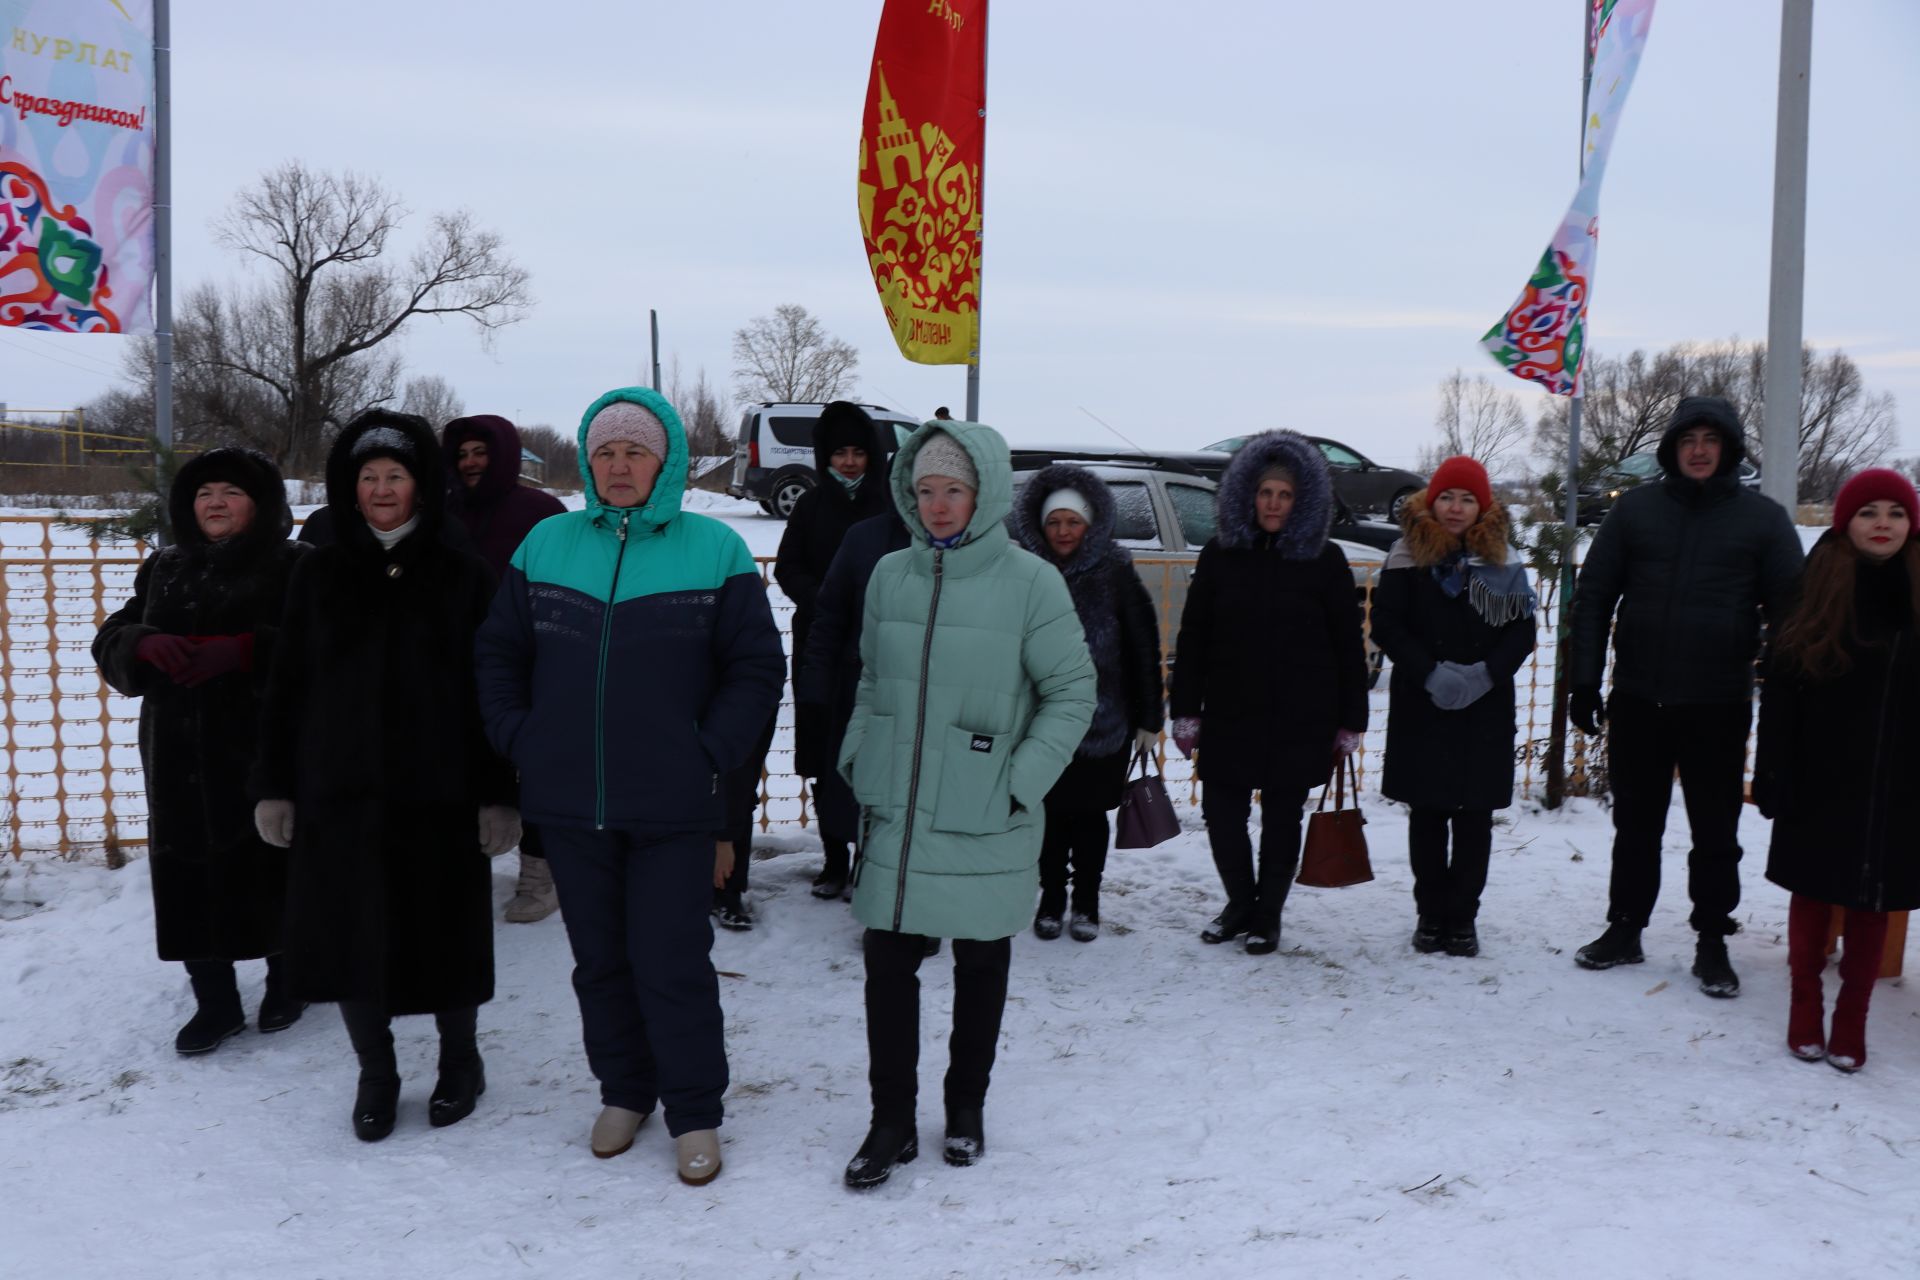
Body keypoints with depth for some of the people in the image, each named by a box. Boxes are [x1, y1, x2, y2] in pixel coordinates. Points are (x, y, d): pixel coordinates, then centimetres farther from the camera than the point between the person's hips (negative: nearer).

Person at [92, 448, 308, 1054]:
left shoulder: (295, 567, -4)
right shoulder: (164, 568, 14)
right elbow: (111, 641, 11)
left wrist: (243, 650, -27)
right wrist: (146, 644, -12)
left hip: (269, 754, -5)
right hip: (180, 758, 5)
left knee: (273, 870, 6)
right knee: (189, 877, 5)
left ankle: (285, 982, 28)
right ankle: (215, 1003, 18)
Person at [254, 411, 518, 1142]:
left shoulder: (462, 576, -2)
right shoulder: (319, 574, 5)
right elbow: (285, 688, 7)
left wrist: (499, 794, -8)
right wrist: (273, 786, 3)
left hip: (438, 793, -2)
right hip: (340, 791, 2)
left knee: (445, 933, 6)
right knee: (350, 936, 7)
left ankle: (460, 1062, 29)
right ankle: (375, 1074, 28)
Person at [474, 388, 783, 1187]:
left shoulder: (715, 551, -3)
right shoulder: (546, 545, 5)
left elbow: (757, 666, -1)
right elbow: (499, 653, 13)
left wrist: (710, 755, -8)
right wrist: (520, 740, 2)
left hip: (673, 808, -3)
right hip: (570, 805, 3)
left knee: (672, 965, 0)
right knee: (600, 961, 15)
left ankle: (695, 1113, 18)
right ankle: (623, 1091, 34)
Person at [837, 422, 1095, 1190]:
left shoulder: (1029, 582, -10)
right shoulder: (891, 575, 3)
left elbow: (1072, 691, -6)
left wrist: (1022, 782, -12)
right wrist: (857, 761, 6)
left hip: (985, 823, -3)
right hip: (894, 813, 3)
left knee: (981, 962, 13)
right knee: (887, 961, 5)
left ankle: (966, 1106, 32)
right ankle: (892, 1120, 20)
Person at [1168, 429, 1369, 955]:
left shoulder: (1325, 560, -1)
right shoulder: (1220, 553, 4)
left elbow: (1348, 646, 1)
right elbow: (1192, 637, 5)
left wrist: (1350, 722, -1)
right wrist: (1185, 710, 1)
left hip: (1300, 718, -2)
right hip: (1230, 712, 2)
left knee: (1282, 817, 7)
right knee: (1221, 811, 2)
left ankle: (1268, 915, 24)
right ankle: (1240, 903, 26)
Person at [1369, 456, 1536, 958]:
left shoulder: (1502, 561, 4)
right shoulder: (1408, 555, 0)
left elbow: (1522, 633, 4)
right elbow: (1386, 625, -4)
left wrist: (1487, 673, -13)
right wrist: (1430, 673, -15)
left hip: (1486, 709, 1)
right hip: (1421, 708, -1)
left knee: (1474, 818, 4)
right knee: (1427, 814, 6)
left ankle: (1462, 918, 13)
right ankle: (1430, 914, 17)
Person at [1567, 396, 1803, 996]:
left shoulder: (1763, 518, 0)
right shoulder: (1635, 508, 3)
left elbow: (1789, 609, 2)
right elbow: (1593, 597, 3)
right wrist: (1584, 681, -1)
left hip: (1718, 706, -1)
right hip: (1637, 700, 1)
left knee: (1716, 833, 8)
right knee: (1636, 827, 13)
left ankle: (1712, 943, 21)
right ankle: (1624, 930, 26)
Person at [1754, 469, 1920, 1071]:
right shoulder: (1815, 605, -4)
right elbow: (1779, 700, -5)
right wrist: (1773, 781, -10)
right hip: (1821, 786, -1)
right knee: (1812, 897, 10)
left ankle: (1851, 1022, 21)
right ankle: (1805, 1011, 24)